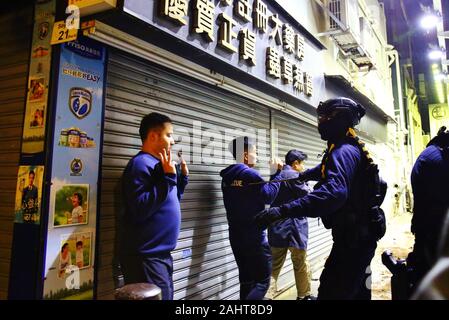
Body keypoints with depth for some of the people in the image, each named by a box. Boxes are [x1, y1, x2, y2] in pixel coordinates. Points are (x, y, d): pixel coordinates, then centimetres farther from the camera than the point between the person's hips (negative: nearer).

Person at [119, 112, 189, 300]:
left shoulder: (158, 164, 12)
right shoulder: (141, 164, -16)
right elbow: (140, 209, -28)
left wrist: (182, 177, 9)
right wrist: (168, 177, -24)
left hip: (161, 255, 10)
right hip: (145, 257, -9)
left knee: (165, 297, 20)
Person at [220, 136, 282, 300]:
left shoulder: (227, 176, 8)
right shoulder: (250, 175, -16)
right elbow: (268, 196, -16)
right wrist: (277, 173, -6)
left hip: (236, 235, 8)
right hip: (254, 236, -8)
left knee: (247, 280, 16)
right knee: (262, 281, 1)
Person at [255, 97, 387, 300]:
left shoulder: (344, 151, -22)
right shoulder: (349, 149, 13)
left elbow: (334, 192, -41)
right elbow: (326, 170, 35)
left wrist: (284, 211, -48)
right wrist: (303, 175, 49)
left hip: (353, 237, -11)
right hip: (360, 233, 11)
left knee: (331, 293, -11)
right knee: (356, 290, 23)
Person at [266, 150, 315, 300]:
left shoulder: (277, 176, 14)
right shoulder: (293, 176, -12)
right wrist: (308, 186, 10)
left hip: (276, 228, 7)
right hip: (293, 227, -7)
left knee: (274, 266, 9)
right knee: (301, 265, 12)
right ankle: (304, 296, 26)